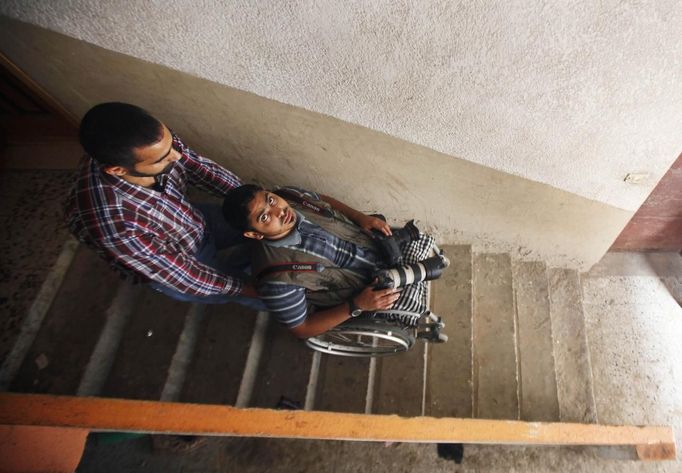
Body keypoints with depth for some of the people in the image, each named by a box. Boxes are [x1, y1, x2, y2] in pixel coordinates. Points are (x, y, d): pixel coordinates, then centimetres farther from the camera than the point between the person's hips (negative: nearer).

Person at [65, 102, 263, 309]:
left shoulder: (154, 142, -29)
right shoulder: (112, 225, -43)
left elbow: (202, 168, -9)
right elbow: (179, 274, -29)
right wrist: (242, 286, -18)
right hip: (173, 269, -4)